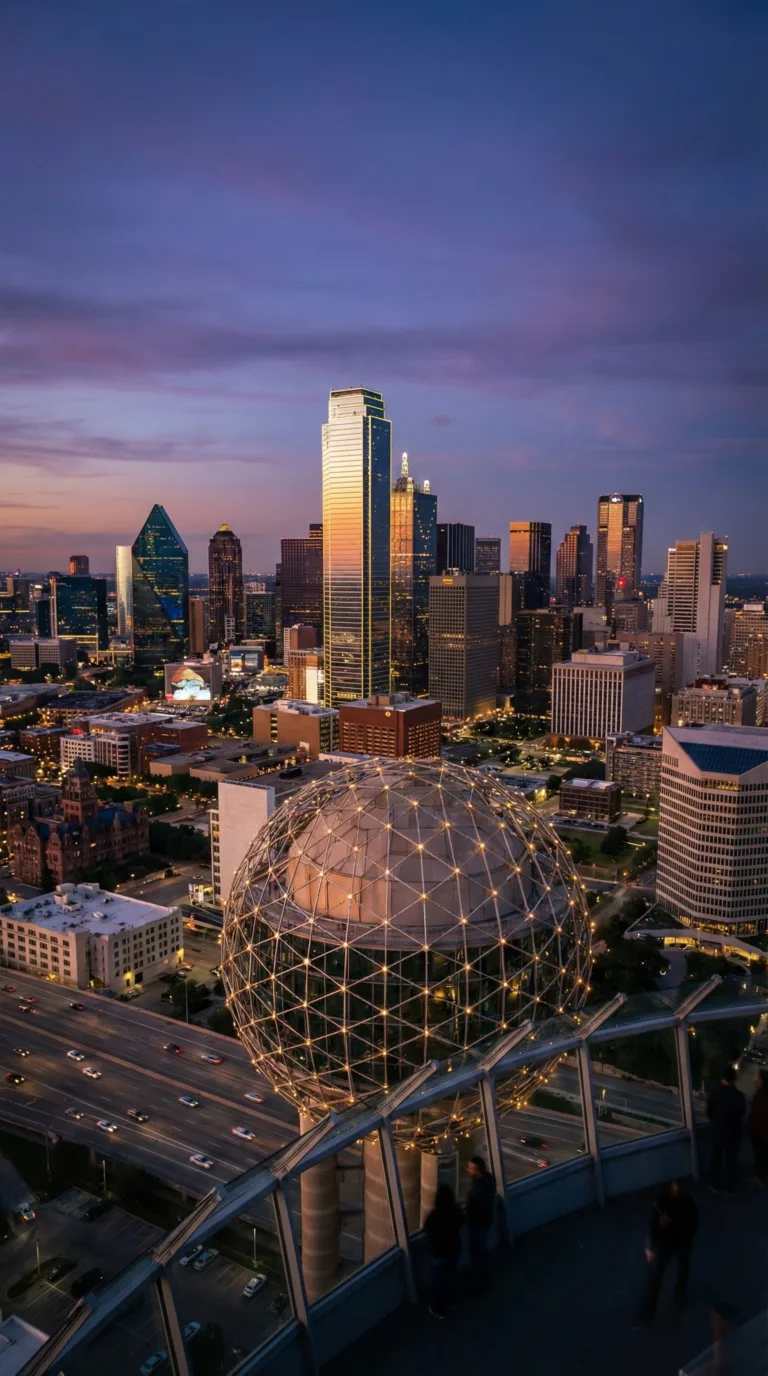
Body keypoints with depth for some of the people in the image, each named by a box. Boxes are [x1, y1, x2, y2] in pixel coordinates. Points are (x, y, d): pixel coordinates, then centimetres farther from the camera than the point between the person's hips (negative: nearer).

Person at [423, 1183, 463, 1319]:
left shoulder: (434, 1216, -34)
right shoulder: (456, 1211, -20)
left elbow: (427, 1229, -14)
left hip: (438, 1254, -5)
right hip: (454, 1251, 5)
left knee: (438, 1282, 18)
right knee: (451, 1277, 27)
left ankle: (439, 1310, 36)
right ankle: (449, 1303, 48)